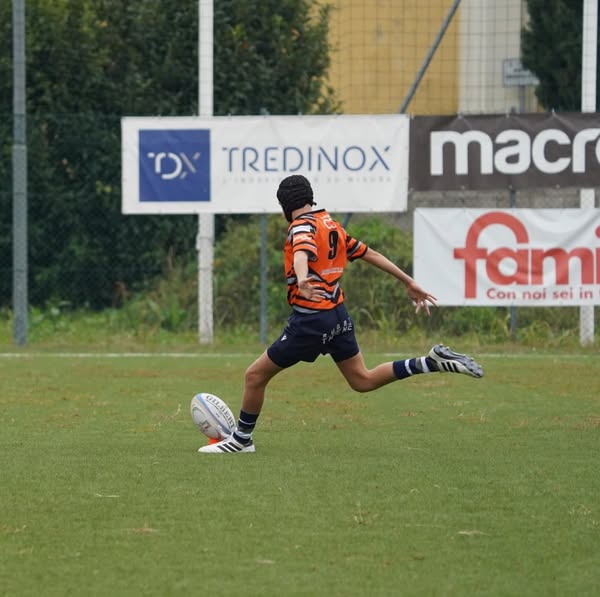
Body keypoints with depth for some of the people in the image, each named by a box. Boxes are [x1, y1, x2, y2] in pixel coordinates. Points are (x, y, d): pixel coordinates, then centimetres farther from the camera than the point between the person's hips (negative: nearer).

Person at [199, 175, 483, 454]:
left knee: (255, 375, 3)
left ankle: (241, 439, 13)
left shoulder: (303, 227, -13)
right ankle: (432, 362, 4)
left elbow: (302, 252, -37)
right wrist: (409, 282, 22)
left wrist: (302, 279, -58)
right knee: (363, 380, 15)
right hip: (339, 315, 8)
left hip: (310, 320, -8)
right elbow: (370, 254, 17)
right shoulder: (331, 225, 11)